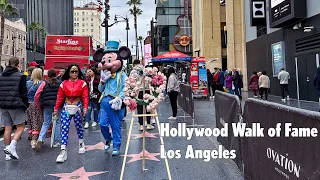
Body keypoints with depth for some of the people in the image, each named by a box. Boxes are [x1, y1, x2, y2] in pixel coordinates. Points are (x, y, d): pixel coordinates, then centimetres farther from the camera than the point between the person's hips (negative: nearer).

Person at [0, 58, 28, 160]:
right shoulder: (20, 76, -8)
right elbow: (23, 94, -9)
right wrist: (26, 105, 1)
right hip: (16, 106, -6)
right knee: (20, 127, 2)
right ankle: (11, 147, -16)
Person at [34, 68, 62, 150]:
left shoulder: (44, 83, 2)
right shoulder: (60, 83, 0)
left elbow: (36, 96, -2)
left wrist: (39, 106, 10)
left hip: (47, 106, 1)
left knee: (46, 123, 13)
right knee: (57, 123, 11)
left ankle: (40, 139, -6)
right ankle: (56, 142, 14)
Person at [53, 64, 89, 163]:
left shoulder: (82, 83, -1)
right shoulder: (64, 84, 3)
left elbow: (85, 96, -5)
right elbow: (60, 97, 5)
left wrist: (85, 107, -15)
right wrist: (56, 109, 5)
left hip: (77, 108, -1)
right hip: (66, 108, 1)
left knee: (79, 126, 13)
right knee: (64, 128, -8)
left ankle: (81, 144, 39)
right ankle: (63, 151, -10)